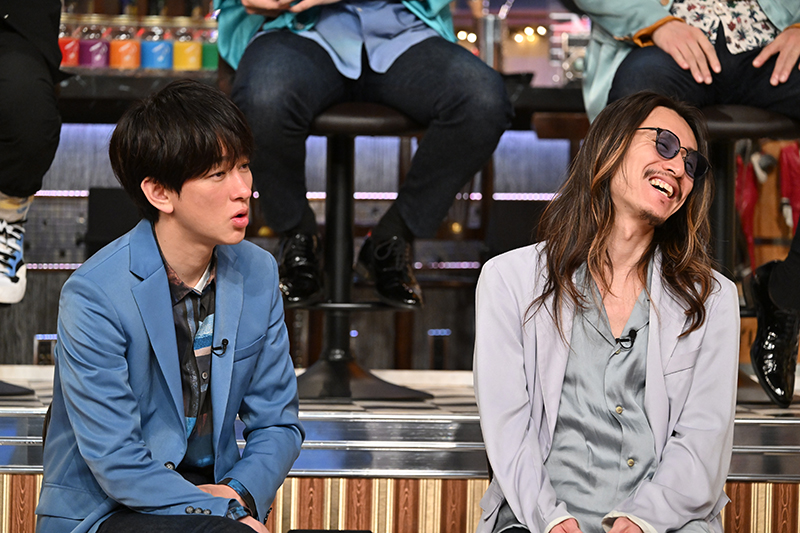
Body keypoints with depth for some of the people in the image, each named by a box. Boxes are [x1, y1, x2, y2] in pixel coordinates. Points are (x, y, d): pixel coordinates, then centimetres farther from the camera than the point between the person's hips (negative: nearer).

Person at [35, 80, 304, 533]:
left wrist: (240, 493, -9)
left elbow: (277, 424, 9)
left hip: (213, 495, 5)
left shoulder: (258, 274, 3)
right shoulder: (94, 296, -15)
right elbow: (116, 464, -17)